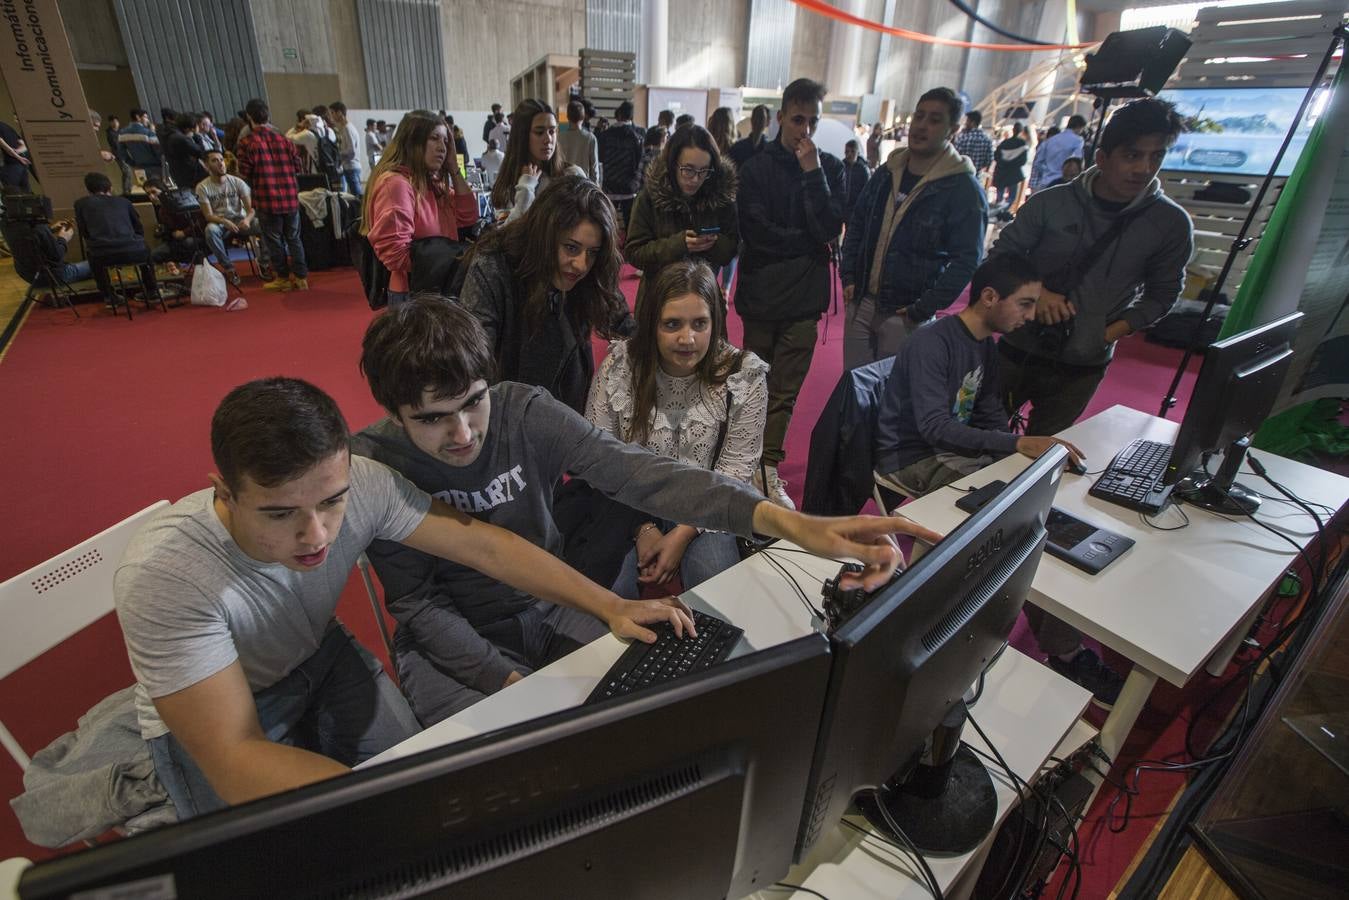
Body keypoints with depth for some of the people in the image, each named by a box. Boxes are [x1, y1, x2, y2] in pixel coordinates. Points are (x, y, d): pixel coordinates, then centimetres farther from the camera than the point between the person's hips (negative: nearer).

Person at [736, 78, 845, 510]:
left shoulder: (829, 168, 6)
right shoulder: (756, 167, 0)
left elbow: (830, 229, -7)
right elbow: (757, 232, -11)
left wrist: (812, 172, -11)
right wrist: (810, 241, -6)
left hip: (804, 297, 1)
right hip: (761, 292, -1)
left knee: (784, 390, 1)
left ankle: (768, 469, 9)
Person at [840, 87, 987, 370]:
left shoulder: (964, 189, -9)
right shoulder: (888, 172, 7)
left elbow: (966, 260, -12)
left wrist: (922, 311, -16)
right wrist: (848, 277, 5)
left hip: (905, 314, -5)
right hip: (861, 302, 5)